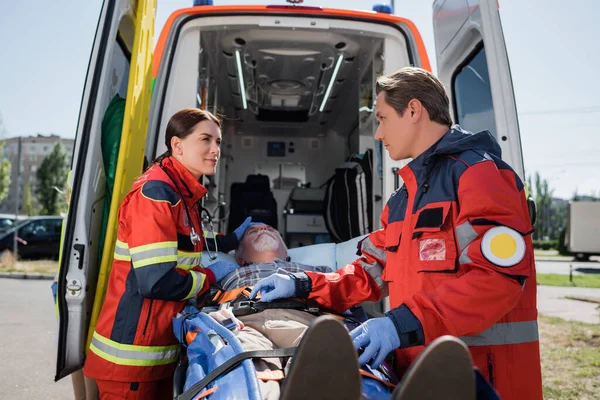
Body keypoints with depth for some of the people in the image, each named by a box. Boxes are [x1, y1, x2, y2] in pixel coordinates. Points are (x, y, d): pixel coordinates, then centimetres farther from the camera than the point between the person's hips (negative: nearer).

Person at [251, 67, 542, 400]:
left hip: (484, 373, -7)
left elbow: (499, 275, -22)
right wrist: (303, 285, 5)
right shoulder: (403, 198, 16)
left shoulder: (478, 172, -11)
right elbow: (372, 272, 15)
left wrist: (407, 323, -26)